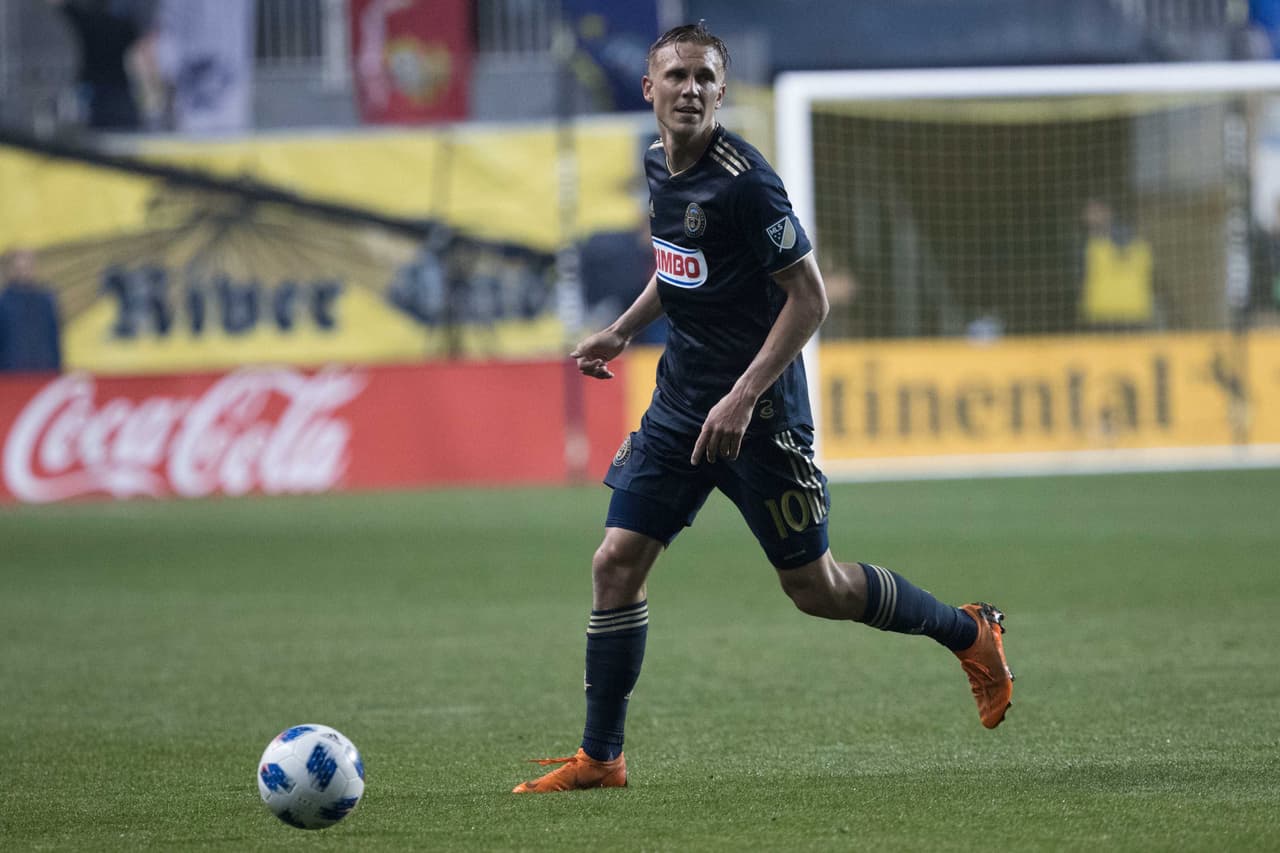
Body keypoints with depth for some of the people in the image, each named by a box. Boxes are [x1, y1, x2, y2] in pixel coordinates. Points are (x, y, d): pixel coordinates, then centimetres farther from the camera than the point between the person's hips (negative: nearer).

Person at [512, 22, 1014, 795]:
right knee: (617, 561, -2)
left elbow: (810, 300, -19)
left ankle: (969, 632, 25)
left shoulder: (743, 181, -20)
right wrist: (623, 332, 15)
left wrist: (743, 399, -22)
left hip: (759, 411, -7)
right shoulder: (659, 165, 5)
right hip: (680, 400, 7)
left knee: (813, 587, 3)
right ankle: (600, 758, 5)